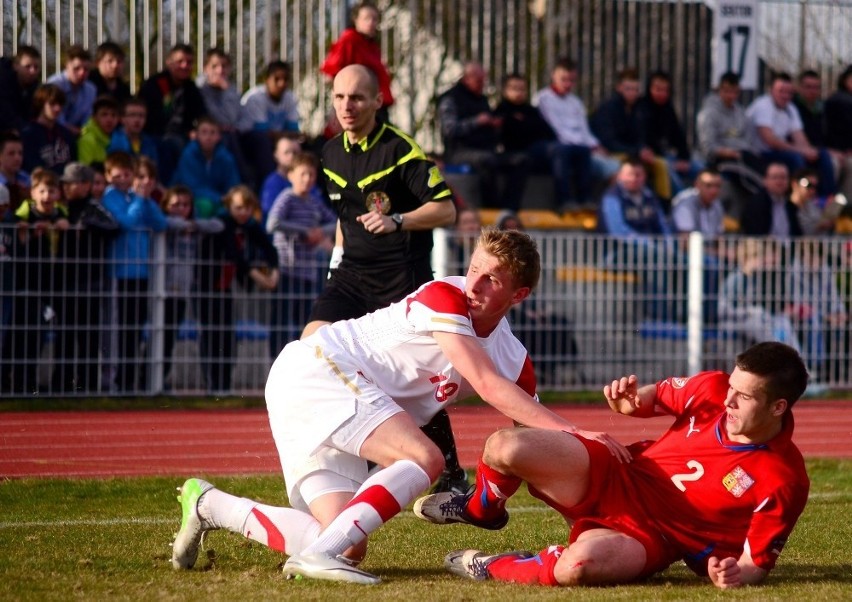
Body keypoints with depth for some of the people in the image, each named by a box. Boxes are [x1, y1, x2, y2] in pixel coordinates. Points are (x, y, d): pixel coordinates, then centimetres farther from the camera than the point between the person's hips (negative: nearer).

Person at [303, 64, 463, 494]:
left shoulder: (400, 150, -12)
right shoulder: (332, 153, 10)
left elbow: (445, 208, -15)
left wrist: (397, 221, -28)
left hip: (402, 277, -6)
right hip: (352, 273, 6)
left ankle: (452, 477, 9)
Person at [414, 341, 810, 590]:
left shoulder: (783, 481, -21)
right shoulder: (713, 390, -9)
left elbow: (756, 564, -13)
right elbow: (659, 396, 13)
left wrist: (735, 575, -37)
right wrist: (634, 401, -10)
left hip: (651, 537, -5)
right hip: (614, 480, 5)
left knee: (579, 564, -39)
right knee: (505, 447, -16)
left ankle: (494, 569, -5)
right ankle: (483, 509, 22)